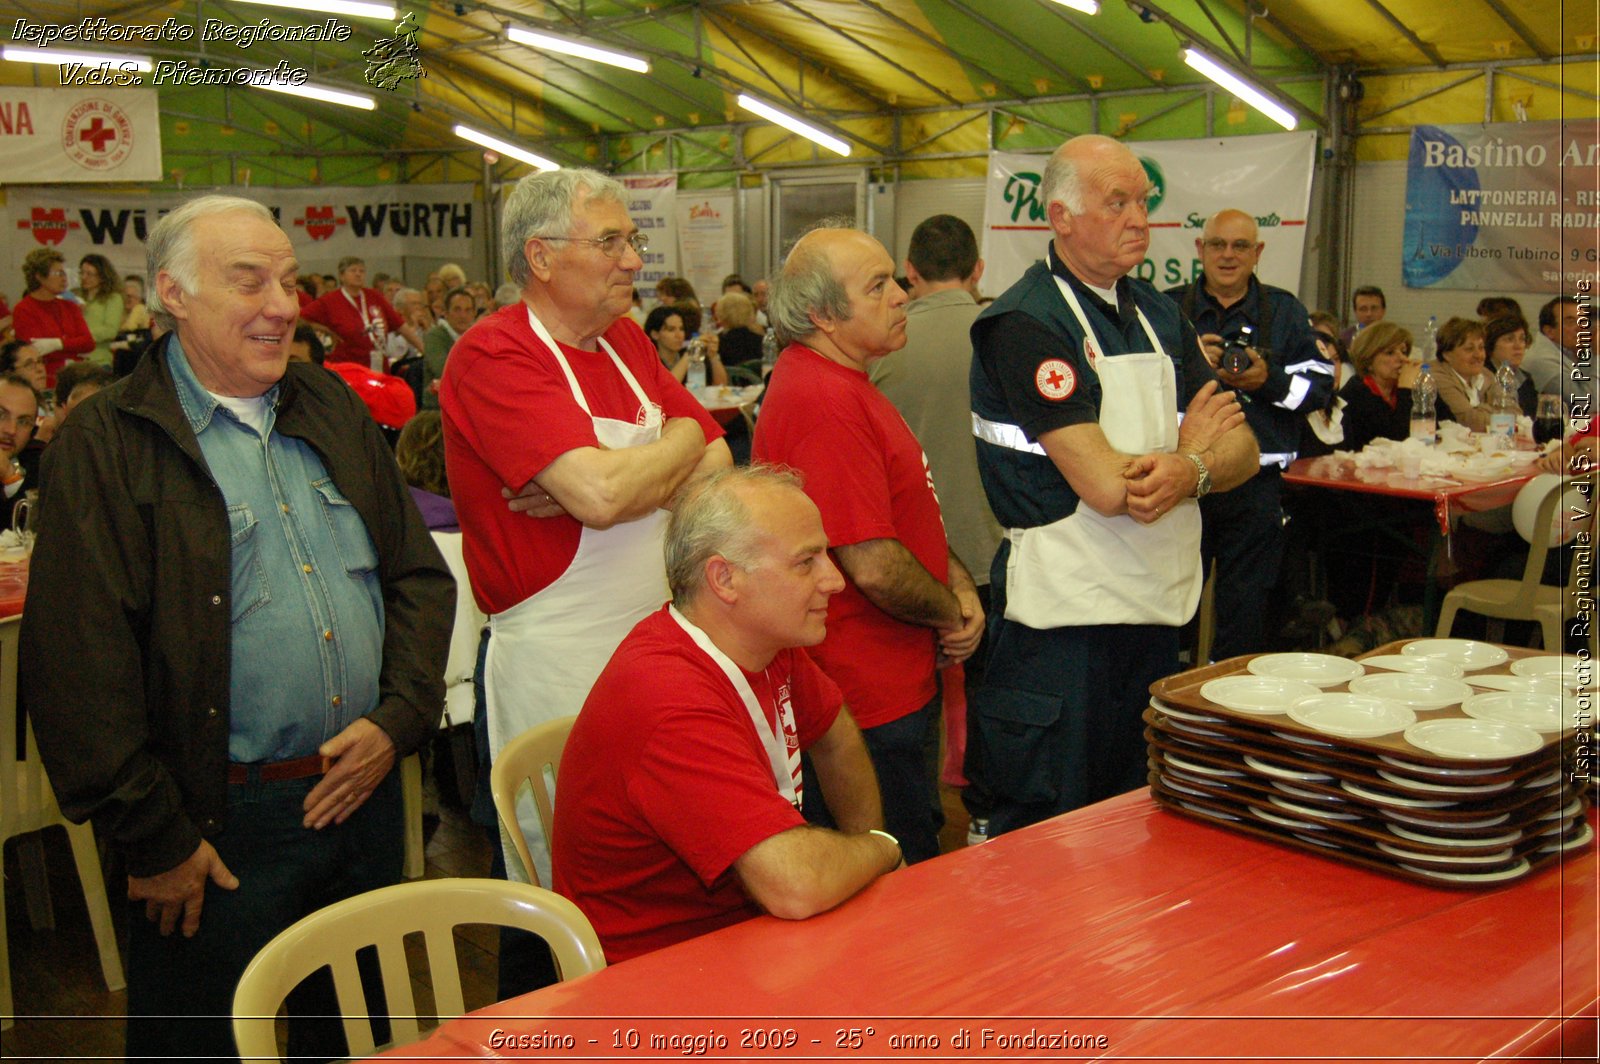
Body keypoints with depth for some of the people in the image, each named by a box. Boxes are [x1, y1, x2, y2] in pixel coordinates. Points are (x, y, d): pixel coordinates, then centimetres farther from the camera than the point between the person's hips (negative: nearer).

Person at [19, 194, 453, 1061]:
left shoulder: (332, 410, 9)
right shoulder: (109, 446, -9)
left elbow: (419, 574, 10)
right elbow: (76, 667, -14)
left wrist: (399, 718, -3)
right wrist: (154, 840, -13)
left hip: (366, 791, 5)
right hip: (221, 827, -5)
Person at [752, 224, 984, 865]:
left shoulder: (843, 383, 12)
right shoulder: (823, 400, -23)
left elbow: (909, 516, 20)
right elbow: (873, 566, -26)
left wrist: (961, 585, 3)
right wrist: (951, 614, -8)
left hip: (897, 684, 10)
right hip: (873, 702, -10)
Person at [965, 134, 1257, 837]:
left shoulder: (1159, 316, 11)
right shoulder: (1025, 324, -14)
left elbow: (1242, 448, 6)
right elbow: (1105, 485, -22)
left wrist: (1188, 473, -18)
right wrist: (1193, 445, -2)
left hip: (1159, 609, 8)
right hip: (1062, 619, -7)